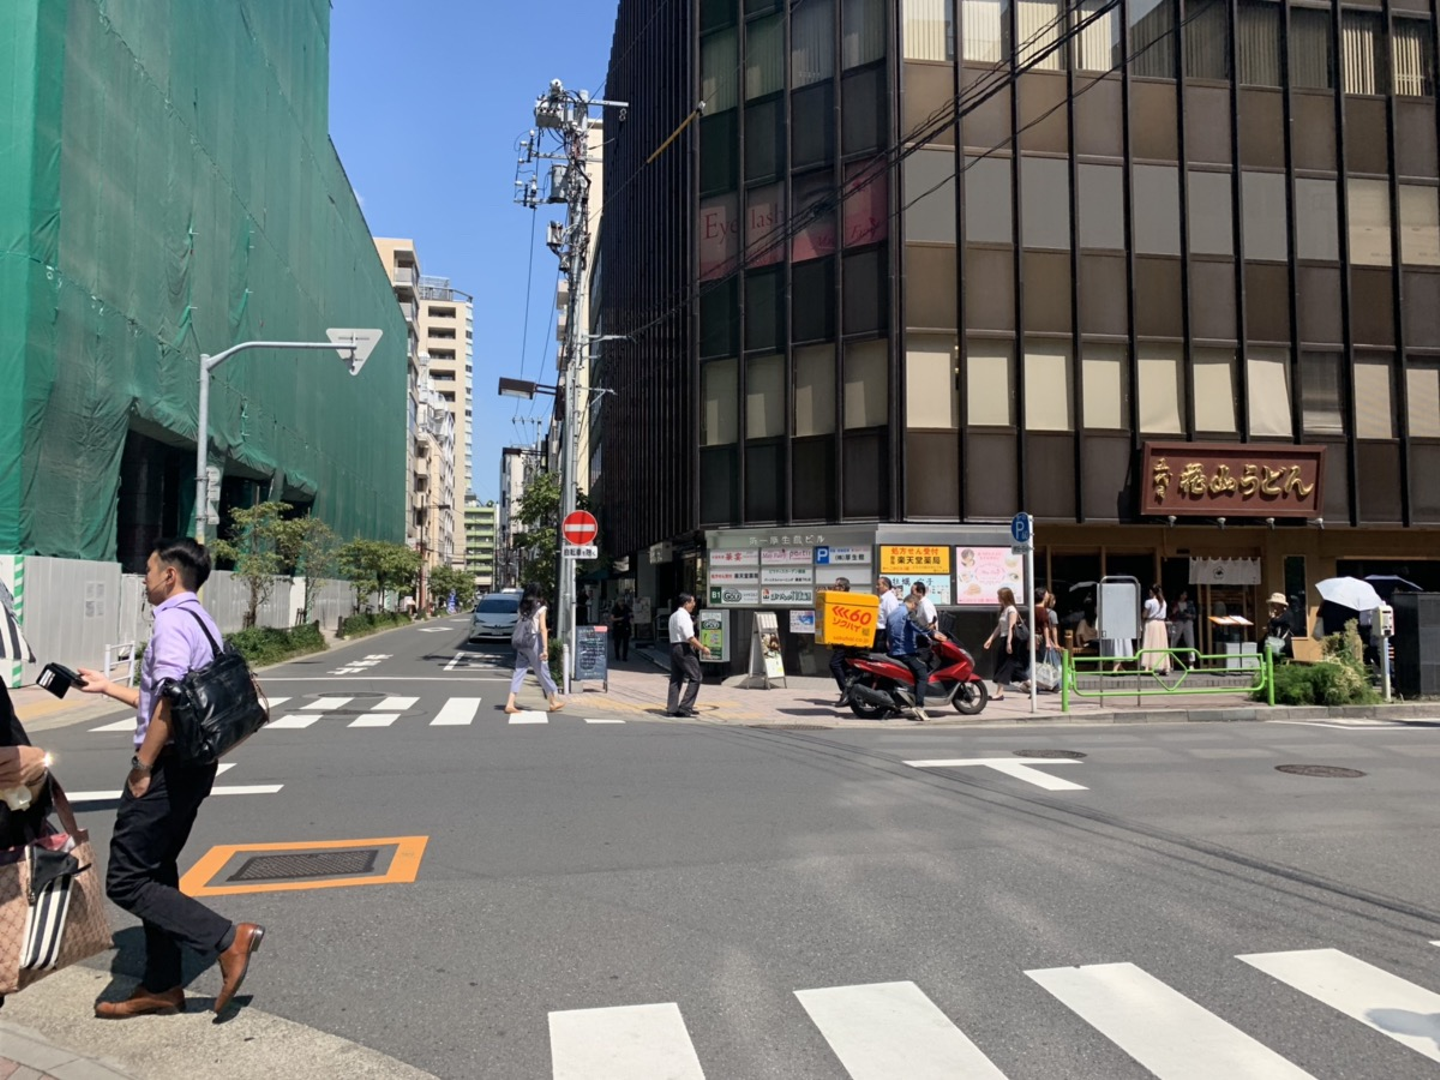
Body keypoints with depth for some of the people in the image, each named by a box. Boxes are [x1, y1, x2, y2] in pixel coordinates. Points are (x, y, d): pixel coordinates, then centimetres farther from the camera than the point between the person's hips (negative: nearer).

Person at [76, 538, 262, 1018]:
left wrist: (143, 766, -20)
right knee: (156, 872, 17)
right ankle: (161, 987, 25)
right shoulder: (202, 622, 16)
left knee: (125, 882, -4)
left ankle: (227, 938, -8)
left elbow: (170, 702, -25)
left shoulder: (172, 621, -15)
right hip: (194, 762, 10)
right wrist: (107, 687, 27)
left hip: (169, 764, -10)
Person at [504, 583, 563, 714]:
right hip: (534, 642, -5)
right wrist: (545, 648, -13)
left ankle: (510, 704, -2)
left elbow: (519, 627, 6)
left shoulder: (521, 608, 11)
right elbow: (543, 629, -10)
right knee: (542, 672, 5)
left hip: (521, 643, 5)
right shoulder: (540, 608, -4)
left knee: (519, 671, 5)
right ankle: (553, 701, 17)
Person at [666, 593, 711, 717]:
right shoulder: (684, 617, -15)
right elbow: (690, 638, -20)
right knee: (695, 678, -3)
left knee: (675, 679, 11)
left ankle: (671, 709, 10)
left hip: (673, 647, 10)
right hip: (684, 649, -10)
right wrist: (703, 648, -12)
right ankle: (685, 707, -7)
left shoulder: (673, 616, 16)